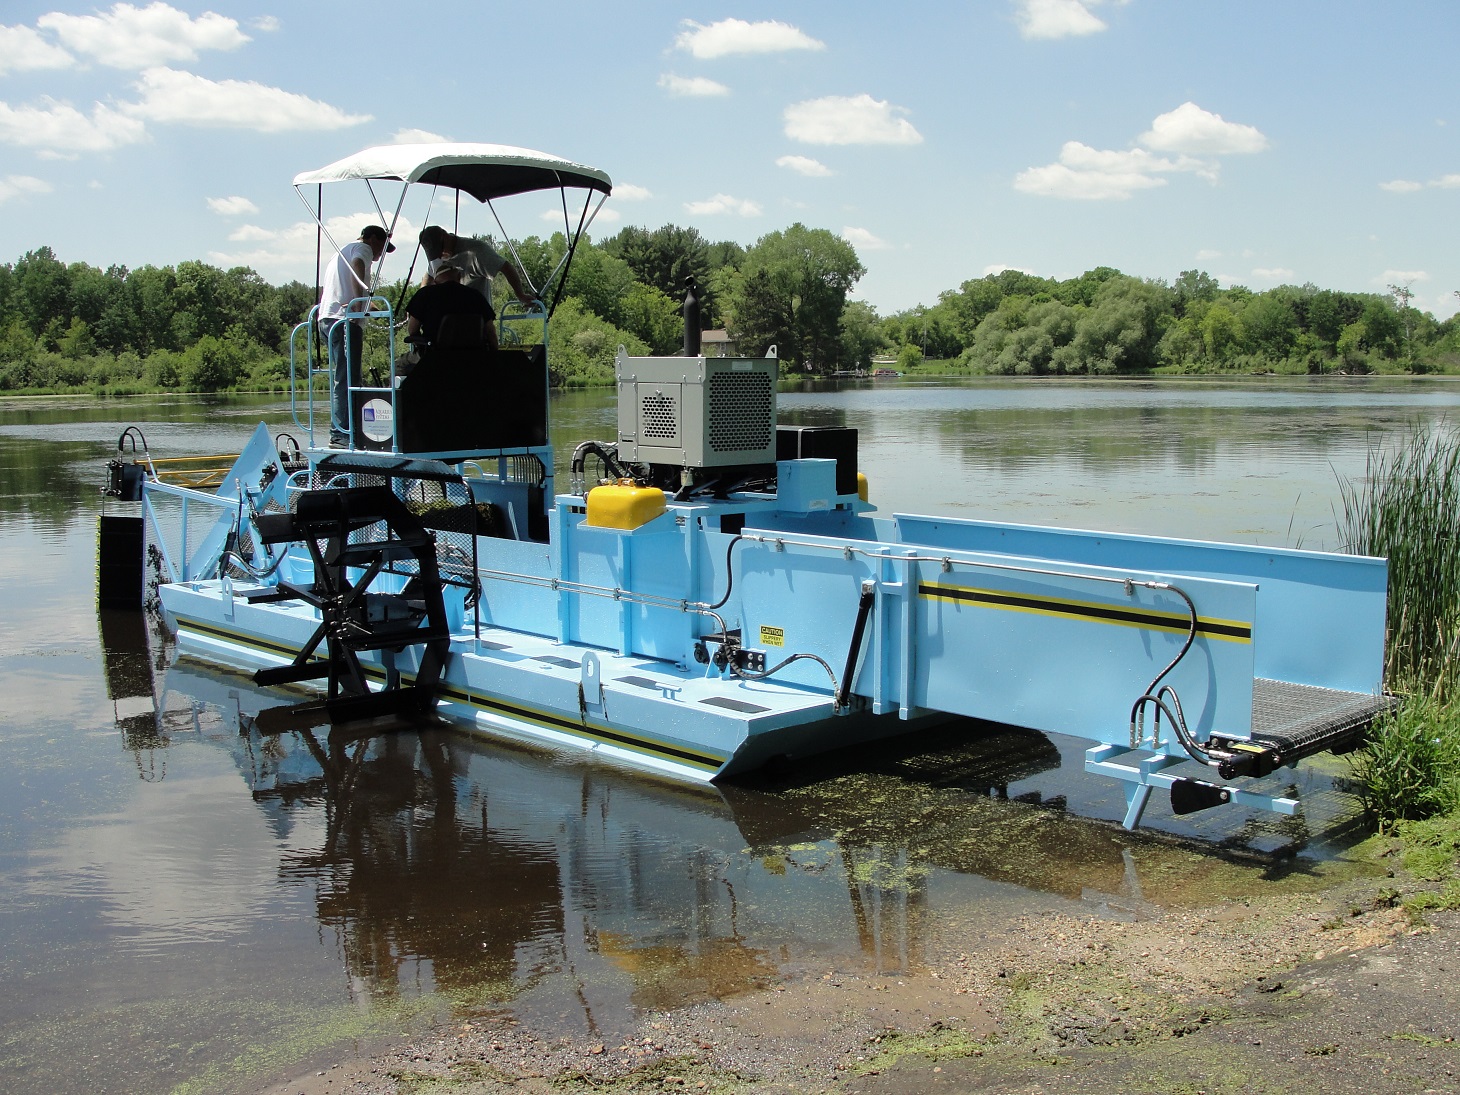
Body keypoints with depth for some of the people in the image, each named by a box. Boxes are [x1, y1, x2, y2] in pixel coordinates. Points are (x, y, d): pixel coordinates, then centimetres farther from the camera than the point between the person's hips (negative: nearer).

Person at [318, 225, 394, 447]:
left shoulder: (342, 251, 32)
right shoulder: (362, 248, 4)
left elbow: (322, 289, 31)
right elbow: (357, 266, -20)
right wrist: (359, 301, -30)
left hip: (326, 319, 9)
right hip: (344, 320, -9)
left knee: (340, 379, 11)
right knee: (348, 380, -13)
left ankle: (338, 433, 11)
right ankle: (344, 434, -17)